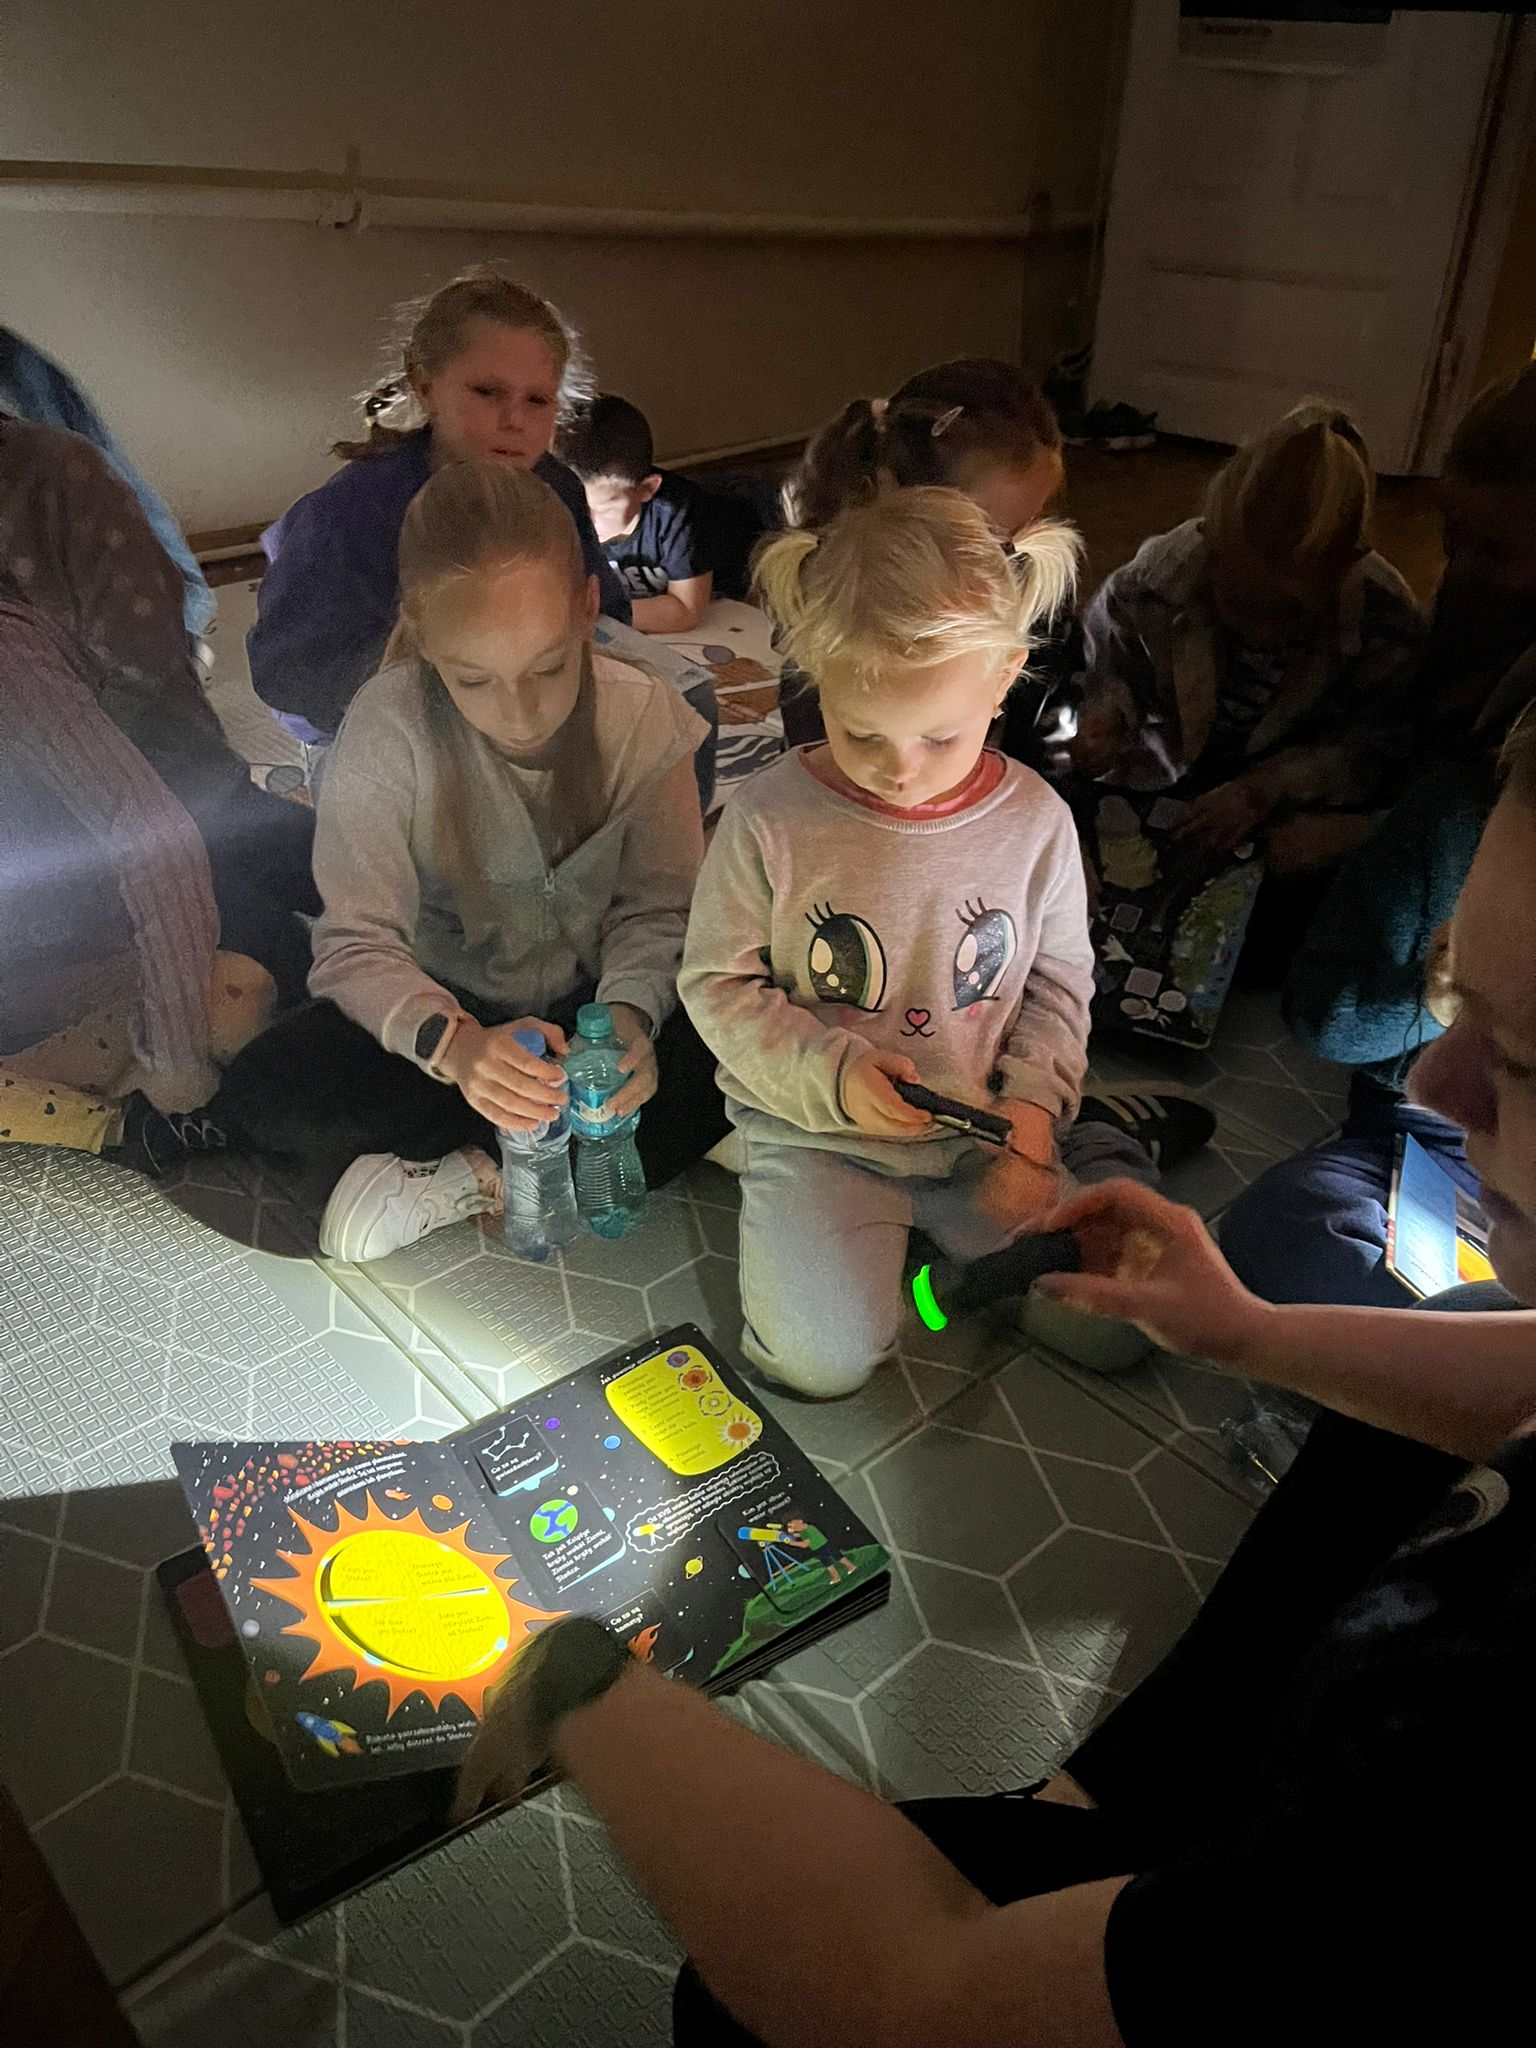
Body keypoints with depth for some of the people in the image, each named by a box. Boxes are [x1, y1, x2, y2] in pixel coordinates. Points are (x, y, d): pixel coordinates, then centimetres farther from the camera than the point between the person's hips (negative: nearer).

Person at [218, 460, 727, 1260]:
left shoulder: (643, 718, -16)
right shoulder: (387, 728, -21)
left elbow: (657, 909, -11)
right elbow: (357, 944, -21)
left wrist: (630, 1014, -33)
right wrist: (453, 1043, -41)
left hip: (586, 999, 2)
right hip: (439, 1006, -1)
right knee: (264, 1092, -26)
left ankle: (463, 1175, -20)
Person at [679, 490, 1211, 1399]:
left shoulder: (1034, 820, -8)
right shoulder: (770, 819, -15)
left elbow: (1059, 986, 3)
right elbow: (718, 984, -7)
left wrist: (1032, 1116, -11)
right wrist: (832, 1074, -21)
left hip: (983, 1123, 2)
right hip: (820, 1129, -1)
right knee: (820, 1359, -16)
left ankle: (1088, 1132, 24)